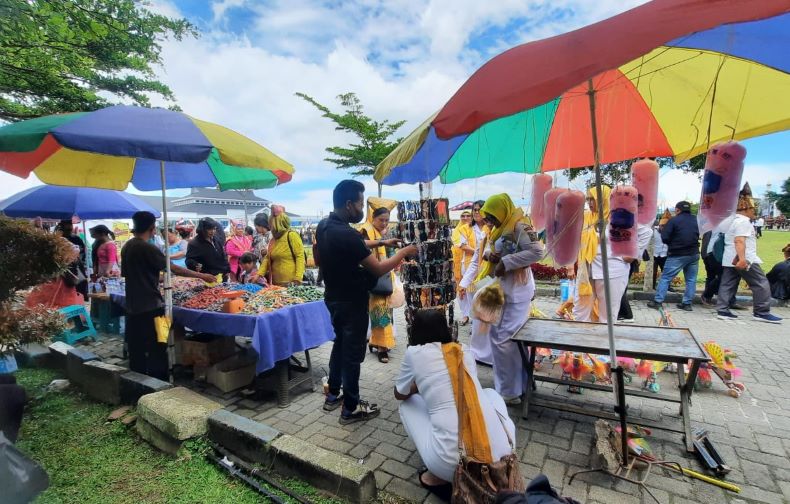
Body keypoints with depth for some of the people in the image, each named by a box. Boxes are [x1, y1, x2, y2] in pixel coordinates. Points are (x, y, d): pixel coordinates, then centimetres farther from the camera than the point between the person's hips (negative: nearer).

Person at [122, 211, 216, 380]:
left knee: (136, 350, 15)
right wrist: (201, 275, -8)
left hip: (133, 306, 8)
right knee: (157, 350, 0)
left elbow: (127, 274, 19)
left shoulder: (126, 247, 10)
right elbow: (174, 268, -15)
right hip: (150, 306, -8)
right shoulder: (148, 248, -15)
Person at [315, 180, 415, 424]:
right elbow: (379, 269, -24)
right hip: (351, 301, -9)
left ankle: (333, 395, 36)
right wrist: (403, 252, -11)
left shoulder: (324, 226, 0)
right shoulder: (346, 234, -29)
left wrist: (380, 242, 14)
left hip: (334, 297, 9)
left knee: (340, 344, 22)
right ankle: (351, 408, 21)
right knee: (353, 352, 5)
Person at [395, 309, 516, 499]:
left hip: (452, 463, -3)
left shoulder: (415, 353, 2)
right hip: (500, 453, 4)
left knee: (407, 404, 21)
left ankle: (438, 477, 14)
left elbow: (400, 395, 21)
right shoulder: (464, 350, 13)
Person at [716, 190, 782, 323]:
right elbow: (739, 241, -25)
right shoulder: (743, 221, -12)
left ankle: (722, 310, 4)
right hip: (744, 260, -9)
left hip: (730, 260, 9)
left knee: (727, 285, 6)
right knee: (761, 284, 0)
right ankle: (762, 312, 5)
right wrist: (742, 259, -32)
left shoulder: (732, 220, 18)